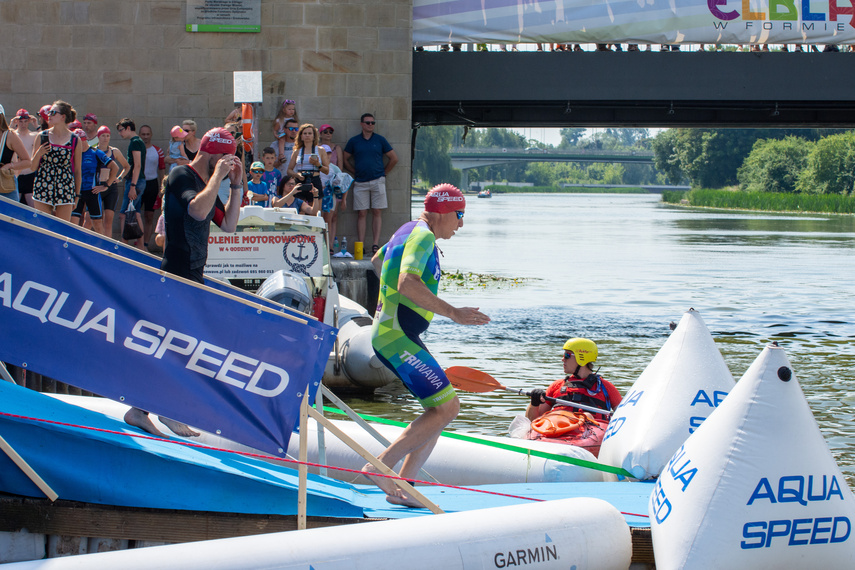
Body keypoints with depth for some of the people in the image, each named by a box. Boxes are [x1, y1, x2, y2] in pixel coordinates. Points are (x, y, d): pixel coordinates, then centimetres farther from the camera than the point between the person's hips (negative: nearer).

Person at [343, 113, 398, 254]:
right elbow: (345, 160, 15)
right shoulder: (354, 141, 9)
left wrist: (383, 173, 8)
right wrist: (355, 172, 8)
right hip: (360, 183, 0)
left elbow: (394, 158, 13)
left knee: (377, 212, -4)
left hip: (377, 181, 0)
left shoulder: (380, 140, 8)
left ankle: (376, 243, -5)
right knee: (361, 213, -2)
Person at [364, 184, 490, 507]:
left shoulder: (409, 231, 18)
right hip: (398, 337, -11)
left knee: (441, 409, 10)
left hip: (392, 334, 11)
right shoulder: (422, 236, -14)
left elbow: (377, 261, 37)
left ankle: (401, 487, 7)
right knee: (446, 408, -13)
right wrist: (453, 313, -30)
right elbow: (407, 283, -30)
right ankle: (380, 467, -14)